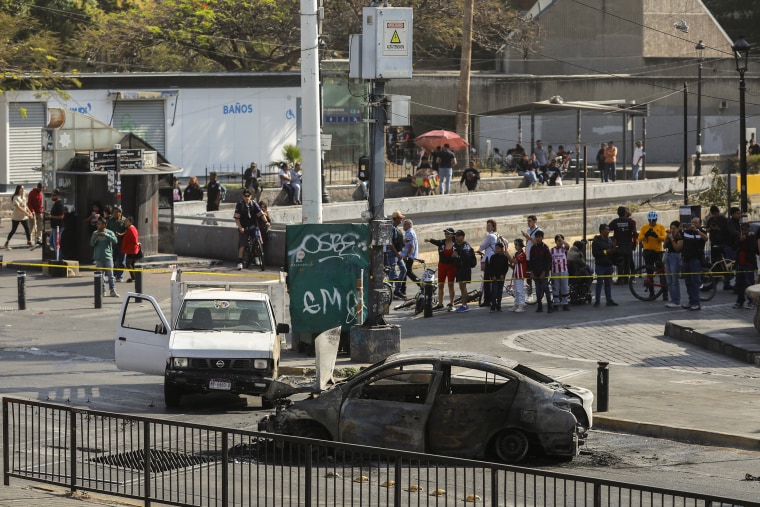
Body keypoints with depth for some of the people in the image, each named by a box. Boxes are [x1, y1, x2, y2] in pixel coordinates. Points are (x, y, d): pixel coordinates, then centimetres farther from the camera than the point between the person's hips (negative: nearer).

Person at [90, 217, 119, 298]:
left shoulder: (109, 233, 2)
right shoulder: (95, 233, 6)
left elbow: (115, 241, -12)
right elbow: (91, 244, 1)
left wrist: (106, 235, -20)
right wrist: (95, 237, -18)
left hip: (108, 257, -1)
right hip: (99, 258, 1)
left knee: (110, 275, -6)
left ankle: (112, 291, -4)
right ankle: (102, 291, 9)